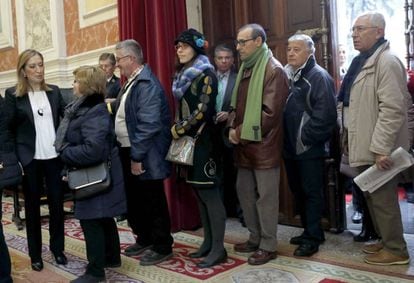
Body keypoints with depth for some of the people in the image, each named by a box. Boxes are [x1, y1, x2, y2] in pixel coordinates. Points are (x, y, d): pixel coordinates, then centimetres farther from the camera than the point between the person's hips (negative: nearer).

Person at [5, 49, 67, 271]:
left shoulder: (54, 91, 7)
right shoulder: (13, 94, -1)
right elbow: (9, 128, -2)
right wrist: (14, 159, -7)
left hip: (54, 157, 2)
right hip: (30, 159, -2)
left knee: (57, 203, 7)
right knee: (32, 205, 9)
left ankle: (58, 248, 23)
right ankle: (35, 254, 22)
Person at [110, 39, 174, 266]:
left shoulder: (147, 84, -19)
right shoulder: (131, 81, 11)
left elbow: (148, 125, -24)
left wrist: (137, 157, -23)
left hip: (144, 156, -10)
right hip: (128, 152, 10)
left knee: (153, 202, 4)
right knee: (134, 200, 19)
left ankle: (162, 247, 20)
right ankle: (144, 239, 37)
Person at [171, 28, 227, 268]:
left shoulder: (206, 74, -9)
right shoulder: (183, 74, 17)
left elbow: (204, 110, -17)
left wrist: (179, 130, -11)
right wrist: (178, 130, 6)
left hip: (203, 140, -8)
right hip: (188, 140, 8)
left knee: (209, 193, -5)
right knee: (200, 193, 11)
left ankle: (218, 248, 2)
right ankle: (208, 243, 20)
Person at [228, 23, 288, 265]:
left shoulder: (273, 70, -12)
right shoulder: (246, 68, 15)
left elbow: (269, 112, -18)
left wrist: (241, 133, -13)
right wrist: (233, 127, 1)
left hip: (263, 145, -9)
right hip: (244, 144, 9)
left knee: (266, 197, 1)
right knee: (245, 191, 15)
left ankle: (268, 246, 14)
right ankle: (255, 238, 30)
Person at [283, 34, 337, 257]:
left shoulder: (318, 76, -9)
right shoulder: (286, 75, 14)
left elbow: (325, 113, -19)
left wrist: (306, 136, -16)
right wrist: (284, 139, 8)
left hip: (309, 147, -8)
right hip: (290, 146, 8)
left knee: (312, 192, 1)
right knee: (297, 191, 15)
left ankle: (313, 237, 10)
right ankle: (308, 231, 29)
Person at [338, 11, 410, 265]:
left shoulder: (387, 62, -15)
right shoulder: (363, 62, 15)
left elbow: (392, 109, -23)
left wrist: (381, 148, -26)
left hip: (379, 148, -10)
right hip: (366, 146, 10)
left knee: (383, 199, 0)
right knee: (373, 197, 18)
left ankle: (396, 250, 15)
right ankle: (386, 240, 32)